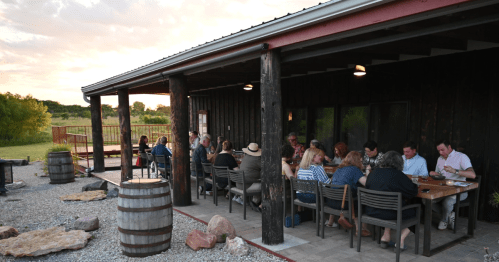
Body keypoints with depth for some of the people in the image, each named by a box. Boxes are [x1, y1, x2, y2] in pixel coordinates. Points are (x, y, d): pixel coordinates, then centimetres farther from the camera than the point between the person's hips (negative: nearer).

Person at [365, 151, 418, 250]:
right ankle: (400, 240, 11)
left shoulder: (373, 173, 3)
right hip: (390, 213, -5)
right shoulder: (398, 175, -14)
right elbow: (413, 191, -10)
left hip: (371, 211, 5)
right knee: (413, 212, 20)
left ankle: (386, 237, 25)